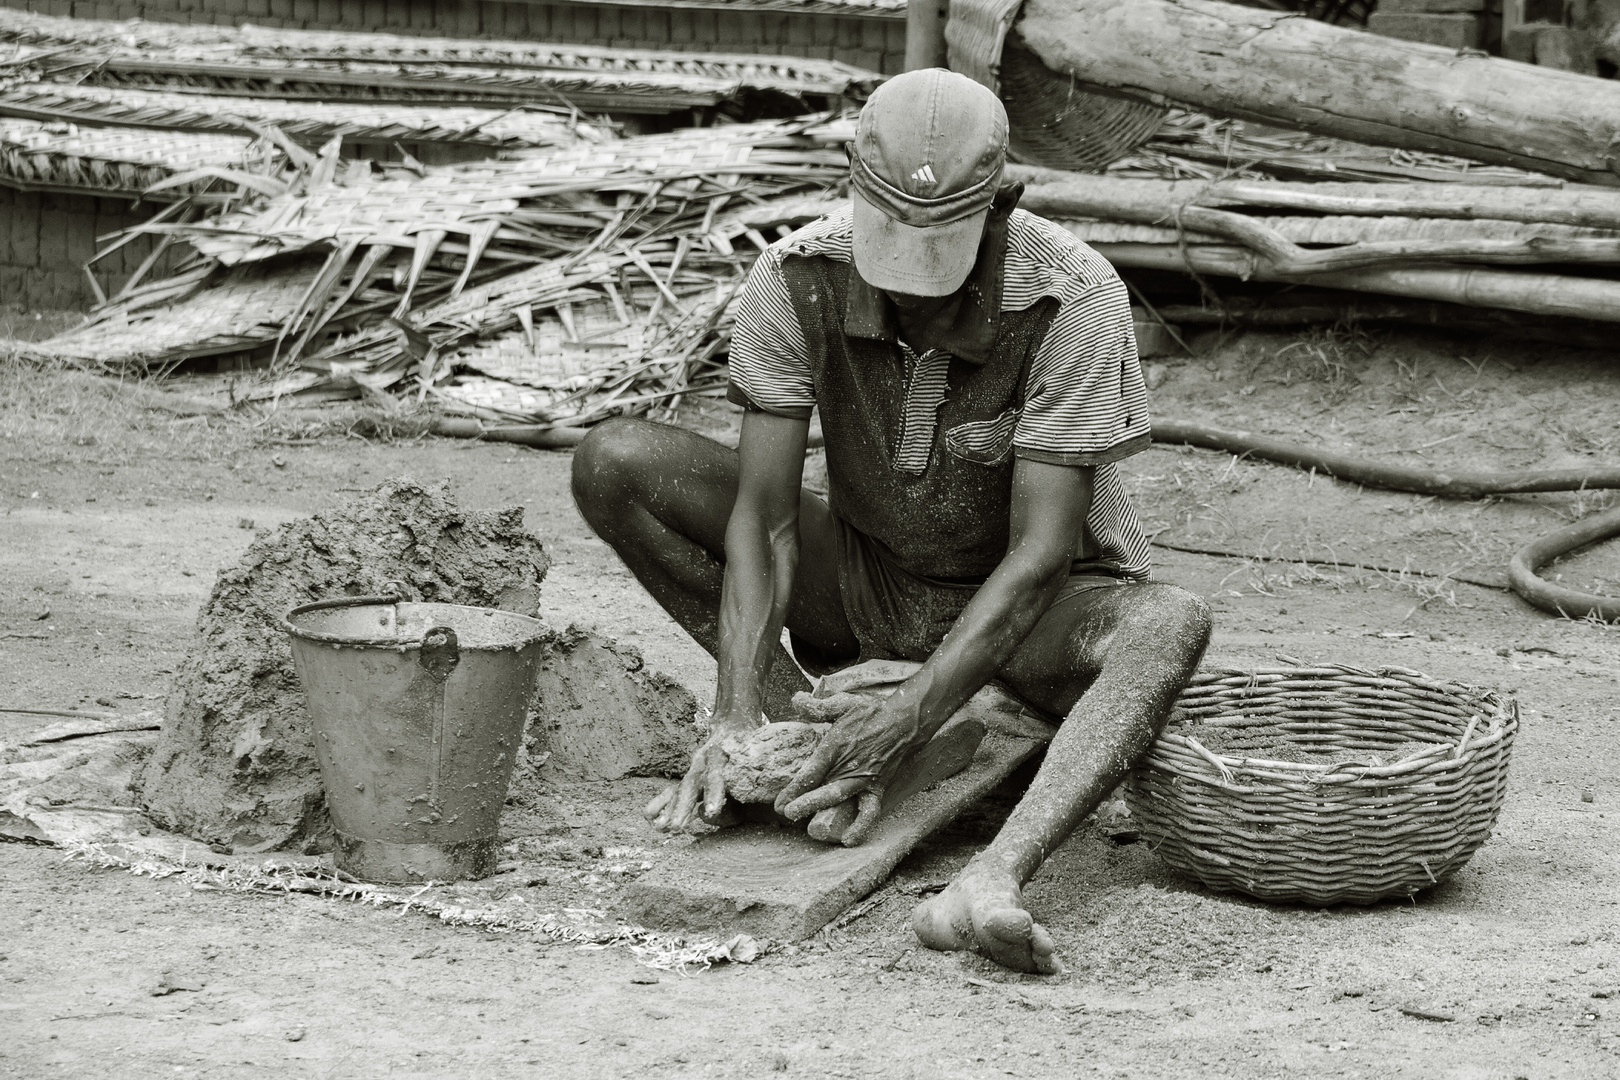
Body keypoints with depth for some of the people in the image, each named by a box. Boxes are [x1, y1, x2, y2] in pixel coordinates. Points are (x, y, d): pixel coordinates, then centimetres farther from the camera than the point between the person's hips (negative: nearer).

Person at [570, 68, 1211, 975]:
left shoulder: (1075, 298, -28)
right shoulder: (796, 281, -20)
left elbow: (1040, 553, -29)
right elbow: (764, 518, -19)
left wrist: (909, 721, -38)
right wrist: (738, 715, -33)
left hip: (1025, 613, -2)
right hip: (865, 585, 3)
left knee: (1169, 628, -38)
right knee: (616, 464, -17)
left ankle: (992, 882, -58)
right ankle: (801, 723, -12)